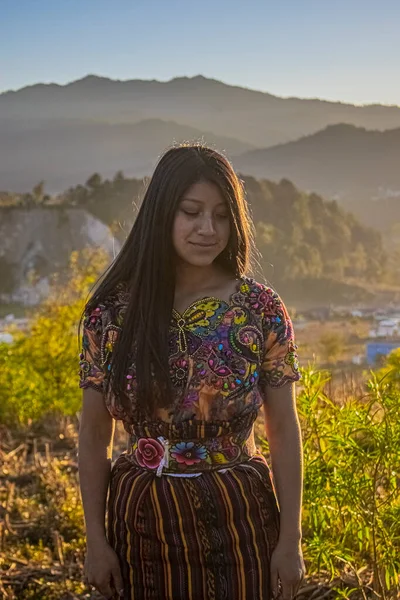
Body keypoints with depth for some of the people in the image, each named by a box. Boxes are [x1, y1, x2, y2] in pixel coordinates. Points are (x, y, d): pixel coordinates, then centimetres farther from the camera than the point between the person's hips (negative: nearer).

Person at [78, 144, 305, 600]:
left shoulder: (261, 309, -6)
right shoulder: (111, 310, -5)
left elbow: (283, 430, -1)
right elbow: (94, 433, 1)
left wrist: (290, 540, -4)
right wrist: (95, 540, -1)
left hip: (237, 518, 0)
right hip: (141, 522, 1)